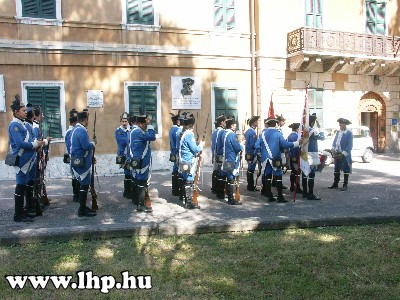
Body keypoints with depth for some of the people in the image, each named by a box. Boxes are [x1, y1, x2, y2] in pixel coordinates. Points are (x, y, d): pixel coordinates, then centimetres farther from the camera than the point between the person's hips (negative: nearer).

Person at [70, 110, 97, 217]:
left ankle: (83, 207, 24)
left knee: (84, 184, 16)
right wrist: (93, 143, -7)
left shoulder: (75, 129, 14)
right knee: (84, 185, -5)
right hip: (82, 162, -11)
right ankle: (82, 210, 0)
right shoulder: (81, 130, -19)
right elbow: (87, 146, -25)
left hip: (79, 161, 11)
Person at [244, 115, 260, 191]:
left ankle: (250, 185, 24)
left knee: (250, 170, 15)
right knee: (251, 170, -2)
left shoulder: (248, 131, 11)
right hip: (252, 154, -10)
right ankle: (251, 187, 5)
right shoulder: (252, 132, -19)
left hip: (248, 154, 10)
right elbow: (253, 145, -23)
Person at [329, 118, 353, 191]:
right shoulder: (338, 132, 11)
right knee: (336, 169, 11)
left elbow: (350, 146, -12)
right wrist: (333, 149, -1)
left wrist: (343, 154, -16)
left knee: (346, 170, 1)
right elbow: (334, 141, 17)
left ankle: (345, 185, 7)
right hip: (337, 154, 6)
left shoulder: (349, 133, -8)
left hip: (345, 155, -6)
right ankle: (335, 184, 20)